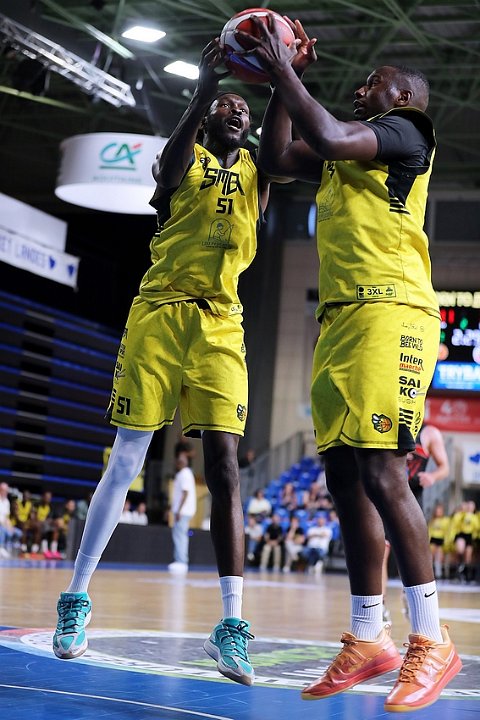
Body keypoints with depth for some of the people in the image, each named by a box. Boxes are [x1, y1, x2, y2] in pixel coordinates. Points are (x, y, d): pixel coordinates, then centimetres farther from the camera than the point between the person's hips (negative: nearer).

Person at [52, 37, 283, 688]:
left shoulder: (256, 169, 17)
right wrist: (203, 91, -25)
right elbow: (167, 175, -15)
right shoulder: (186, 155, 9)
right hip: (159, 313, -2)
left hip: (220, 327, 2)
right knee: (127, 458, -3)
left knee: (223, 464, -7)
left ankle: (231, 625, -10)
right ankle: (77, 599, 7)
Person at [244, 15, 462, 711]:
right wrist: (284, 81, 20)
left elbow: (332, 138, -16)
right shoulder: (346, 150, 26)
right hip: (339, 319, 9)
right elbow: (277, 157, 27)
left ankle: (432, 641, -11)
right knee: (345, 479, 5)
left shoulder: (404, 132, 0)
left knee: (382, 475, -16)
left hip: (389, 314, -9)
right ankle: (368, 638, 10)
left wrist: (283, 71, -6)